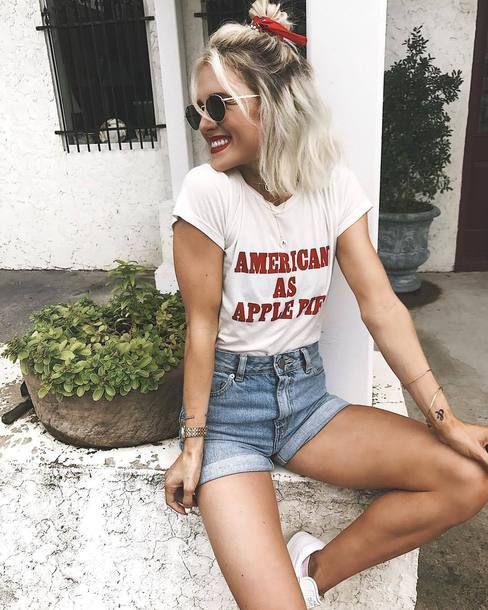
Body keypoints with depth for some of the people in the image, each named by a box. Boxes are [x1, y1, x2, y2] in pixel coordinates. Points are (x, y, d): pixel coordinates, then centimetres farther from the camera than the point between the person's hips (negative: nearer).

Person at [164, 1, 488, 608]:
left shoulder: (334, 183, -4)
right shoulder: (207, 189, -13)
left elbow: (381, 306, -6)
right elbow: (202, 325, -11)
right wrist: (193, 445, -10)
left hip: (306, 393, 4)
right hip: (227, 398, -4)